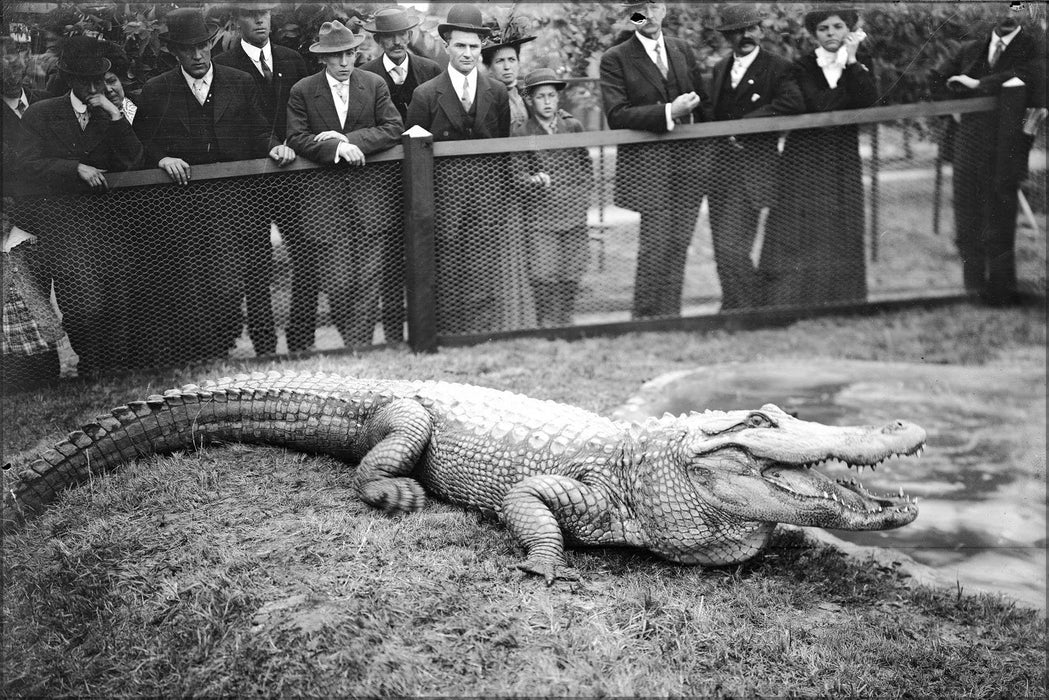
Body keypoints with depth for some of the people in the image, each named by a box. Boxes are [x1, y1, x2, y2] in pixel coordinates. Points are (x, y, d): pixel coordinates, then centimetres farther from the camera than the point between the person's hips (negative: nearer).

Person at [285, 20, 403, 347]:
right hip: (326, 200, -1)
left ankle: (359, 345, 10)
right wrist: (337, 147, -20)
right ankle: (354, 345, 17)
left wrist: (349, 139, -13)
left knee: (368, 280, -1)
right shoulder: (302, 91, 2)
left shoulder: (375, 84, 7)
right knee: (337, 284, -5)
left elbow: (394, 129, -2)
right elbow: (297, 139, -5)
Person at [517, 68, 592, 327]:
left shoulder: (573, 126, 9)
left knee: (571, 275, 3)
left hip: (574, 215, 3)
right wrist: (532, 180, -18)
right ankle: (547, 324, 2)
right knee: (544, 276, -11)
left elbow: (586, 167, 17)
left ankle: (564, 321, 18)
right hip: (540, 216, -3)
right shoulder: (522, 133, -1)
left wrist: (581, 197, 7)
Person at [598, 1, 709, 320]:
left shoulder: (683, 51, 16)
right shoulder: (615, 59, -1)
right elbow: (616, 116, -13)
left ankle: (672, 317, 14)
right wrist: (669, 112, -19)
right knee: (655, 244, -10)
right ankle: (646, 318, 0)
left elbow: (702, 104, 25)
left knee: (678, 244, 6)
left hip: (689, 161, 5)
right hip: (647, 165, -5)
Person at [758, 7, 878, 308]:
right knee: (800, 240, -7)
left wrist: (851, 61, -11)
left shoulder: (859, 67, 11)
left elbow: (869, 102, -9)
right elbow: (817, 104, -15)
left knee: (841, 242, 0)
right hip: (805, 163, -2)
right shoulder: (802, 67, 2)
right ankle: (790, 304, -3)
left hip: (843, 163, 3)